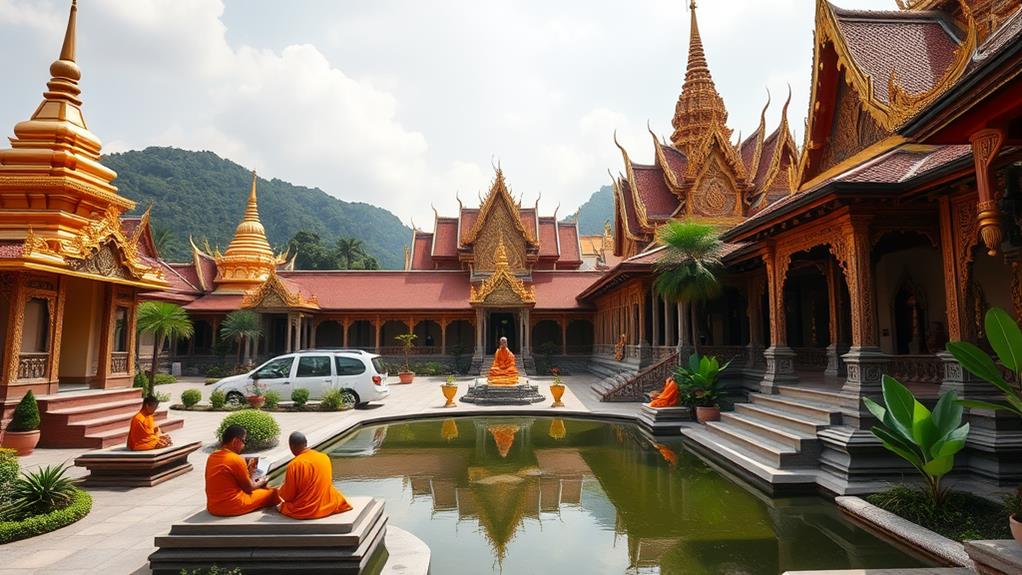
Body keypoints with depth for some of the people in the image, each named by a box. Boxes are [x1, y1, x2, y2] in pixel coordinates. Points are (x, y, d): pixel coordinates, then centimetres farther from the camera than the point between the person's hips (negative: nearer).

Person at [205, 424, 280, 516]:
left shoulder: (212, 456, 4)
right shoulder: (236, 459, -19)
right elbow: (249, 488, -8)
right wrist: (260, 482, 11)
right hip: (232, 508, -8)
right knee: (273, 492, 5)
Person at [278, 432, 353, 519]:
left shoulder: (294, 465, -19)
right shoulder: (325, 457, -5)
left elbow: (287, 496, -9)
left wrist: (280, 491, 11)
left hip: (303, 511, -2)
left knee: (280, 506, 25)